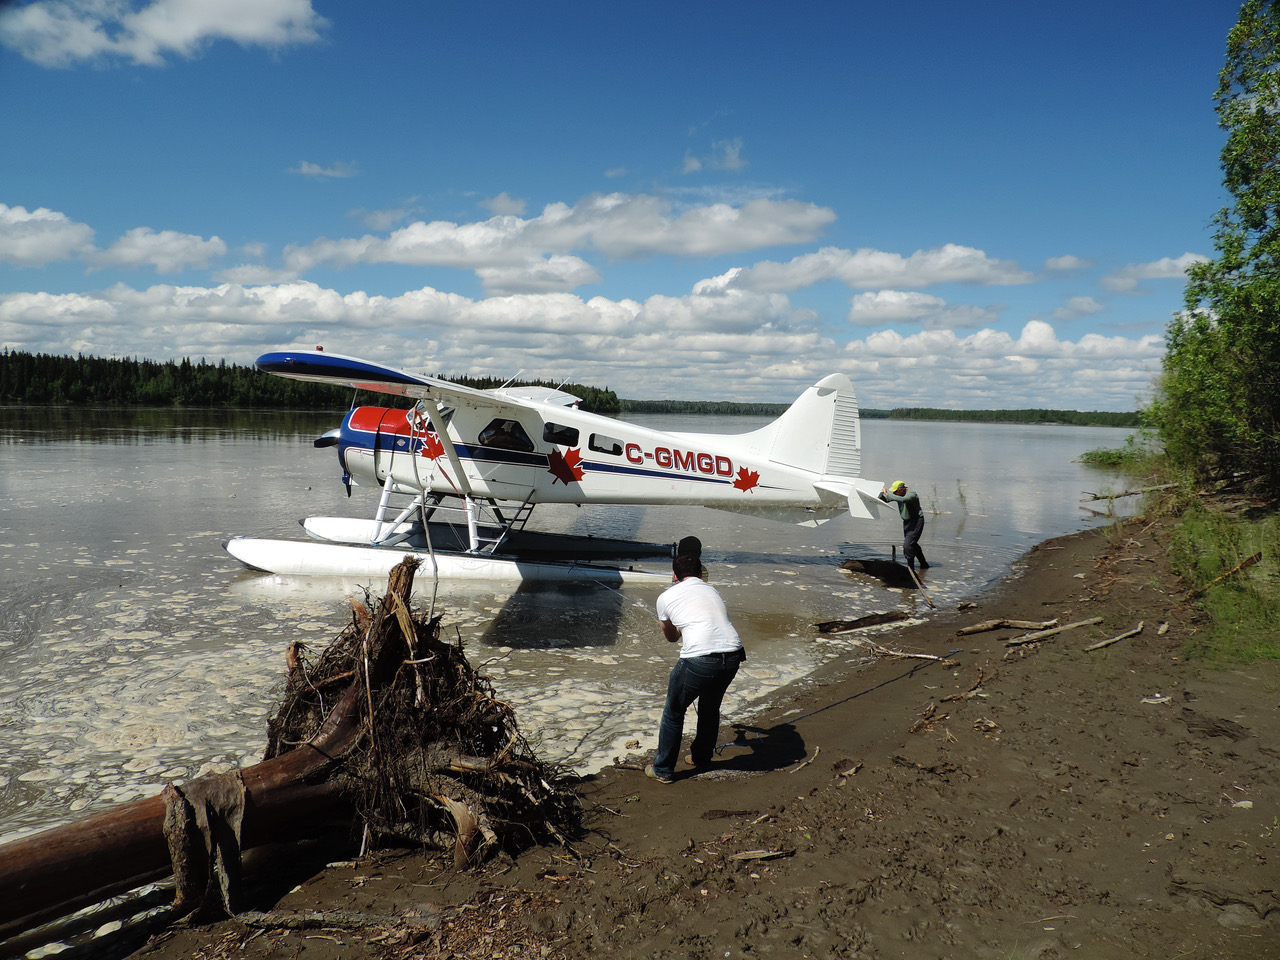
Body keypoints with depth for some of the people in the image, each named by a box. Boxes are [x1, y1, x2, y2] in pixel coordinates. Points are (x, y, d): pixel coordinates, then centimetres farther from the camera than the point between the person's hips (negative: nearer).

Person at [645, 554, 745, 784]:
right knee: (710, 708, 30)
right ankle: (701, 758, 48)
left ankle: (662, 770, 30)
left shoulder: (666, 597, 13)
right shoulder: (711, 590, 23)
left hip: (699, 659, -4)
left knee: (673, 712, 19)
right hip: (733, 655, 4)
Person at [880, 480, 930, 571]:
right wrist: (882, 494, -16)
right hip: (907, 522, 9)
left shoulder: (912, 494, -25)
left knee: (908, 545, -15)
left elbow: (902, 500, -45)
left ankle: (911, 568, -6)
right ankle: (924, 564, 34)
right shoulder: (899, 495, 0)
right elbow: (885, 500, 5)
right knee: (912, 544, 18)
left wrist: (888, 494, -39)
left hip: (916, 522, -9)